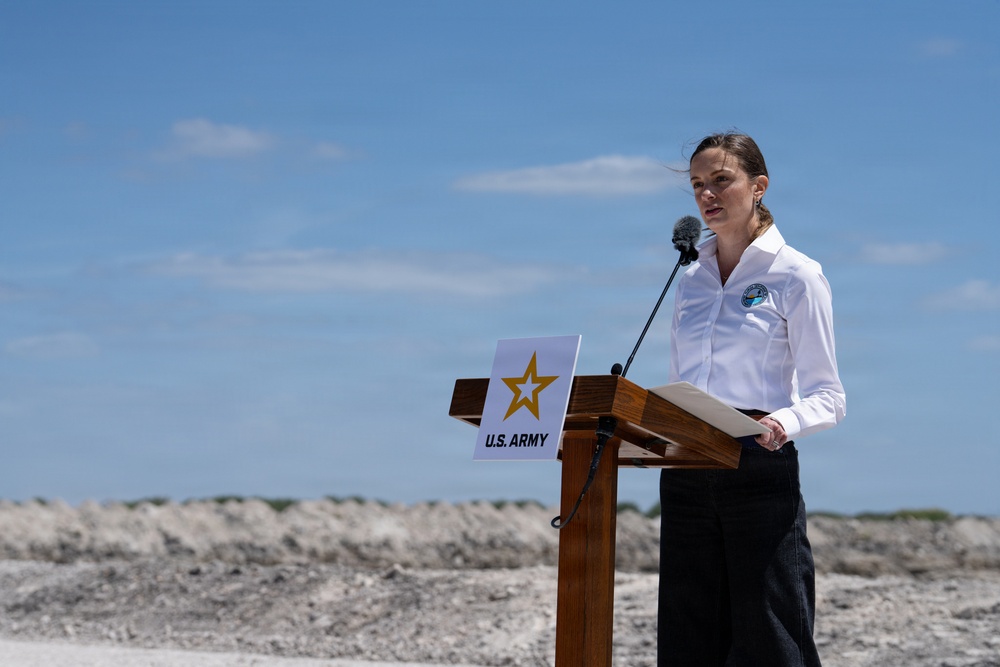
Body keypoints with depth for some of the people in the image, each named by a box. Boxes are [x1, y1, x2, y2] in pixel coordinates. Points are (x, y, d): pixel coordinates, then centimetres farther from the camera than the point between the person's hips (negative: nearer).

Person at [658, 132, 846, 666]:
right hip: (686, 471, 6)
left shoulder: (796, 276, -1)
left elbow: (828, 396, -3)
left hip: (759, 467, -6)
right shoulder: (692, 279, 16)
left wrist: (784, 422, -24)